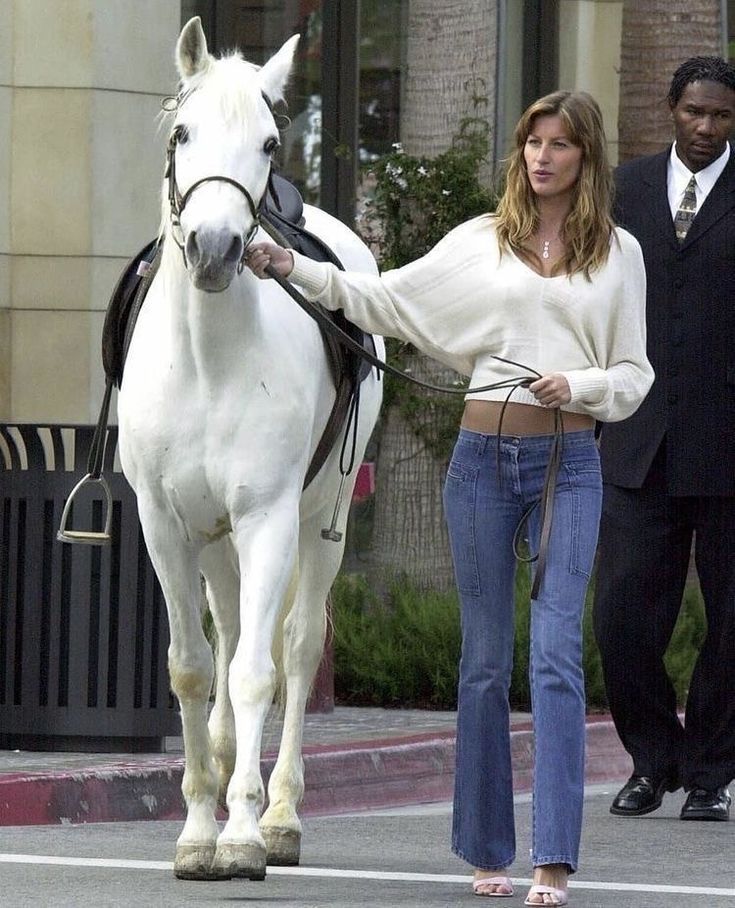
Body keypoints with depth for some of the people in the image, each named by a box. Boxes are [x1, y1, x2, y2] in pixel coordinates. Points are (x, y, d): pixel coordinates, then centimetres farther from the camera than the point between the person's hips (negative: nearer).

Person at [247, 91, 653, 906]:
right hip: (484, 455, 2)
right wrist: (292, 268, 0)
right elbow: (391, 301, 8)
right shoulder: (481, 242, 9)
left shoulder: (618, 255, 7)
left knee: (555, 653, -12)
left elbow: (635, 374, 9)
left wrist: (581, 385, -11)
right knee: (484, 660, 5)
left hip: (569, 463, -2)